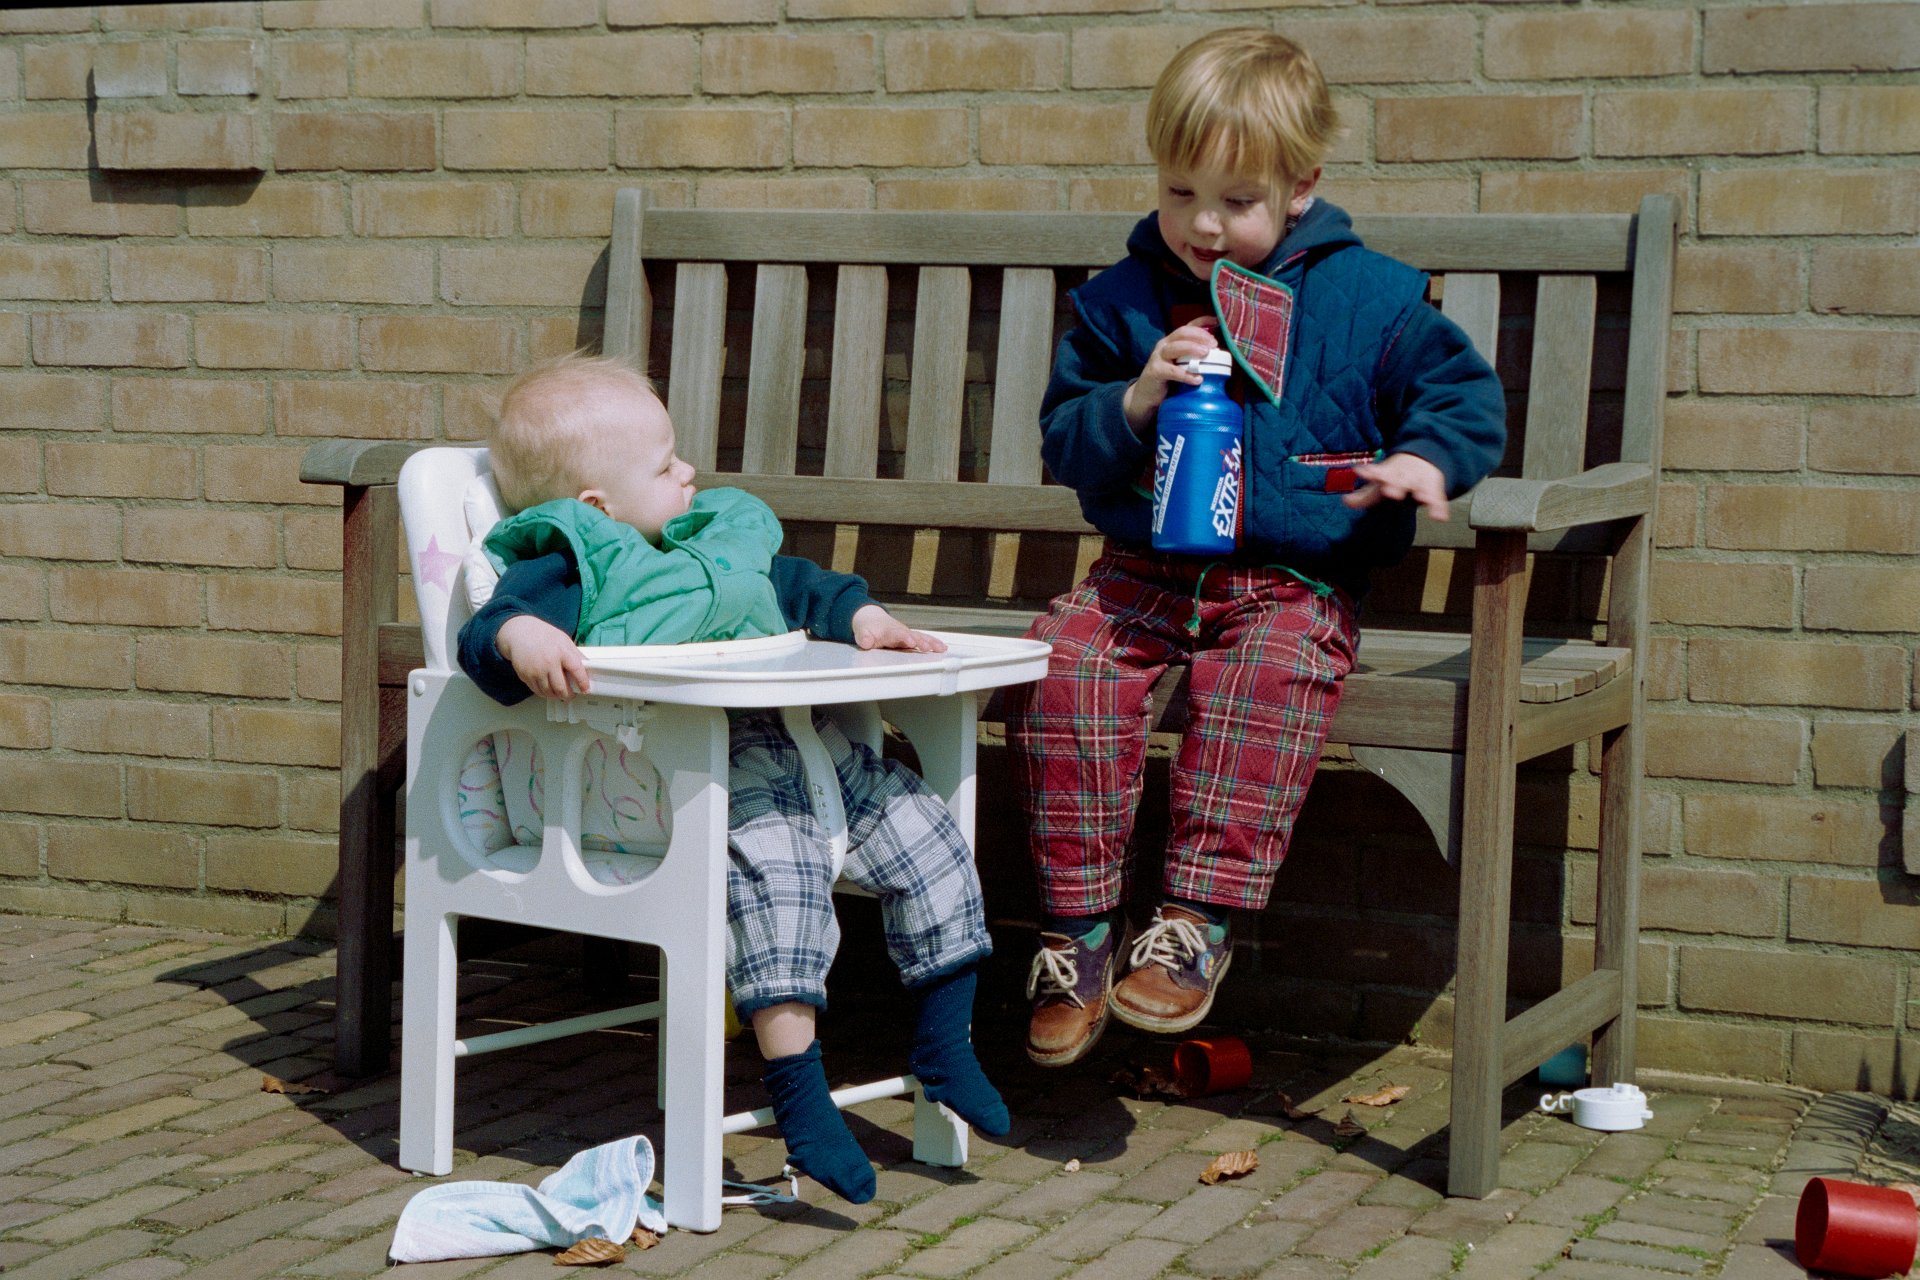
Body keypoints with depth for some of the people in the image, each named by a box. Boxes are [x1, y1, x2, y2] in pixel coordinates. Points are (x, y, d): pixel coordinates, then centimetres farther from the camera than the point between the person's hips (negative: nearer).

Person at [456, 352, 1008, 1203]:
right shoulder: (566, 571, 2)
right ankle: (795, 1083, -32)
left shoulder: (724, 538, 29)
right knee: (777, 856, -34)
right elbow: (486, 630, -11)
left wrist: (860, 617, 16)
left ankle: (943, 1041, 16)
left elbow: (795, 585, 35)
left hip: (799, 740, 9)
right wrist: (521, 639, -34)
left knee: (919, 824, 4)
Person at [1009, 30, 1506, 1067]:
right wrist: (1136, 399, -12)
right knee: (1060, 667, -24)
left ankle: (1198, 921, -27)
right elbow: (1064, 444, 8)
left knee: (1269, 679, -34)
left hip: (1295, 579, -2)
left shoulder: (1368, 298, 3)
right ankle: (1081, 926, -15)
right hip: (1145, 570, 3)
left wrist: (1424, 460, -14)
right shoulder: (1120, 301, 9)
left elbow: (1466, 393, 8)